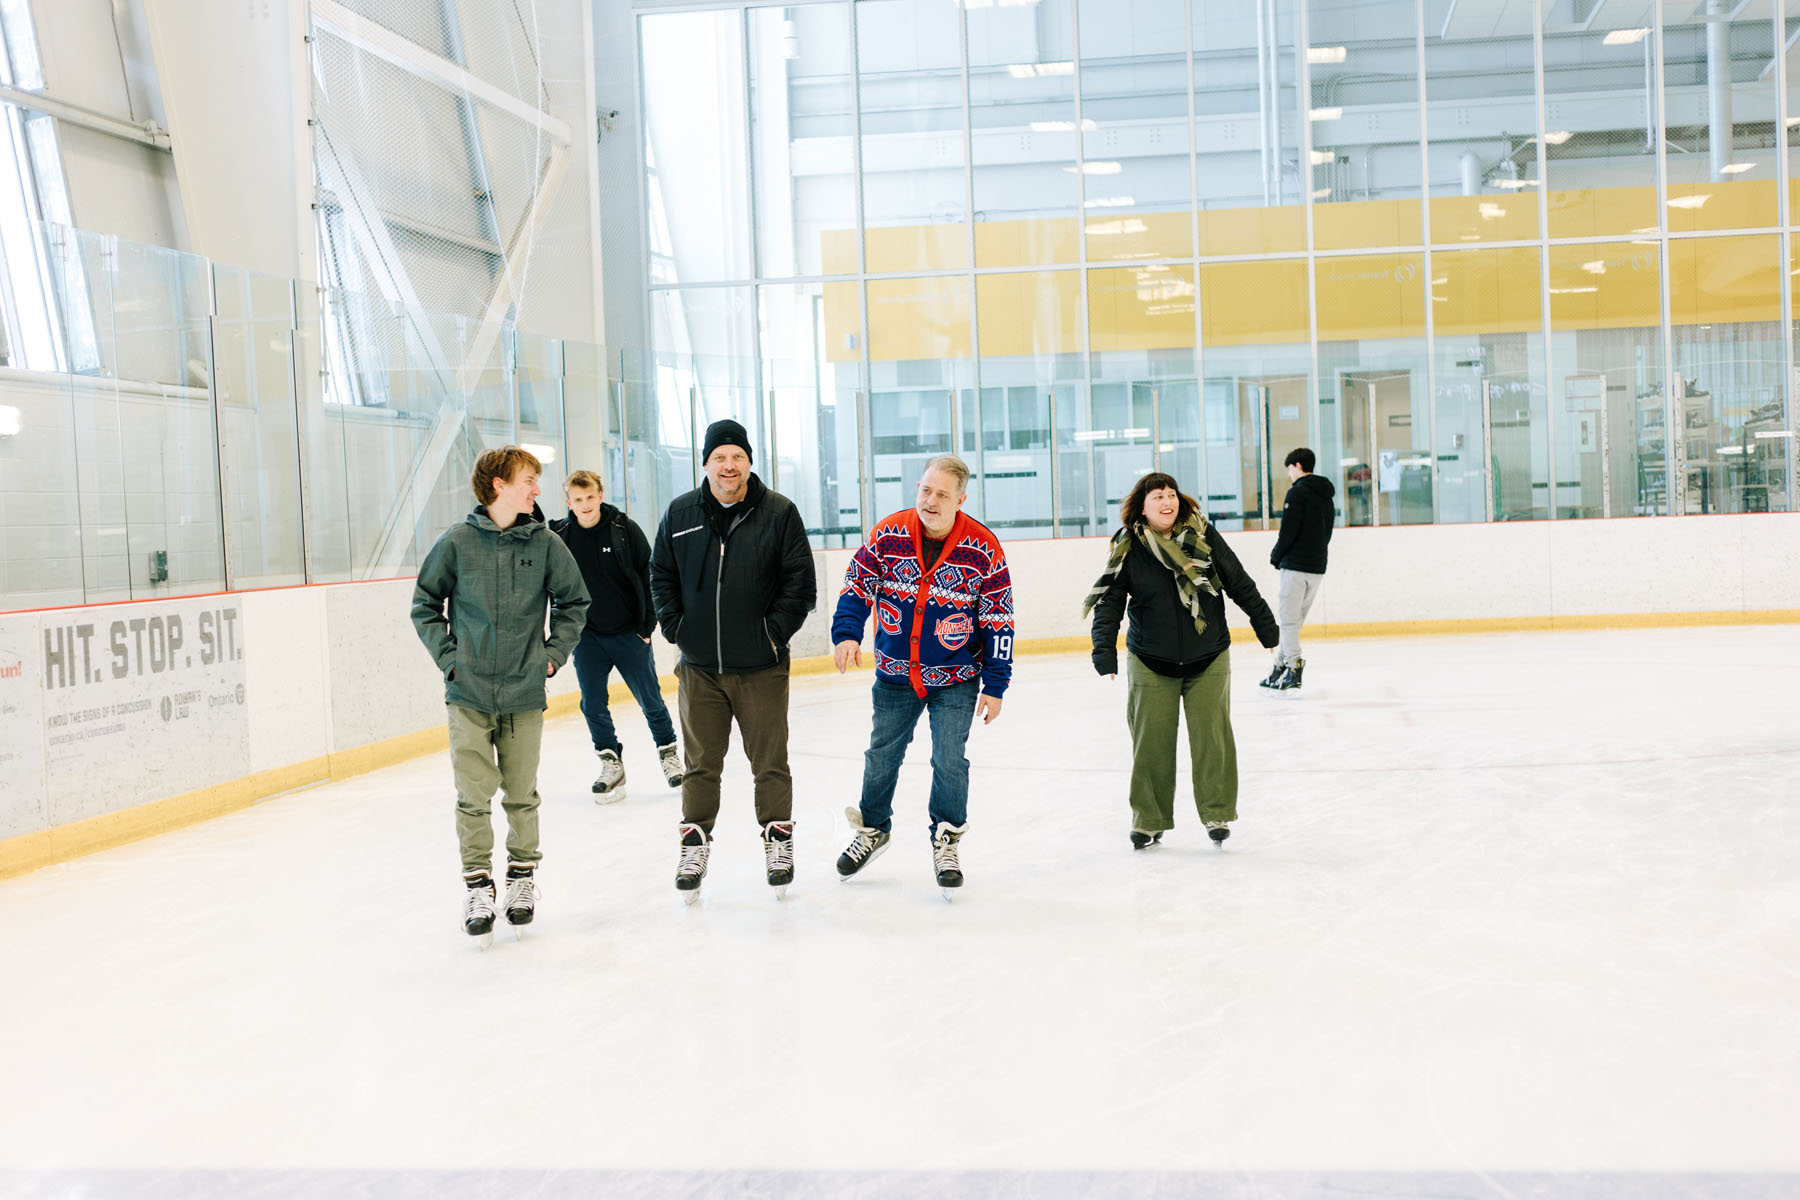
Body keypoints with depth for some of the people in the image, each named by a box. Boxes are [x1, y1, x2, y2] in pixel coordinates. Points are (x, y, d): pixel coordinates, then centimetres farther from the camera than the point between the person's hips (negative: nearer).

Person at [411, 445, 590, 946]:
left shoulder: (545, 543, 1)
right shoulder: (457, 542, -3)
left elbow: (574, 602, 13)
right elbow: (425, 604, 7)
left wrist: (553, 654, 4)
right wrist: (448, 656, -1)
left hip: (524, 694, 1)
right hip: (468, 695, -1)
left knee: (521, 795, 8)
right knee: (473, 795, -2)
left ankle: (523, 877, 25)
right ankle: (478, 886, 10)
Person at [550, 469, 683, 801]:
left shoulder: (626, 529, -8)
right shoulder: (559, 536, -4)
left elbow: (648, 577, -3)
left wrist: (647, 624, -4)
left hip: (629, 633, -2)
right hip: (587, 636, 2)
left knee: (650, 699, 3)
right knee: (592, 703, 0)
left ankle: (668, 753, 22)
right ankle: (611, 764, 14)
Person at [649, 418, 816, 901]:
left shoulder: (779, 512, -3)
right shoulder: (680, 513, 4)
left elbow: (801, 584, -3)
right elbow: (661, 575, 13)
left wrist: (774, 631, -9)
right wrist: (675, 626, 1)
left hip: (762, 666, -2)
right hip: (699, 667, 2)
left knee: (770, 761, 6)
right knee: (701, 763, 7)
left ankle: (779, 840, 22)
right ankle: (694, 843, 20)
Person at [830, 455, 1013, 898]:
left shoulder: (983, 550, -15)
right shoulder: (887, 535, -11)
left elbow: (998, 623, -9)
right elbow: (857, 587, 0)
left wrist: (995, 686, -9)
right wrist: (846, 634, -16)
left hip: (956, 680, -2)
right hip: (895, 675, 2)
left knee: (949, 761, -6)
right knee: (881, 755, 13)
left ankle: (946, 841, 14)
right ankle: (873, 829, 35)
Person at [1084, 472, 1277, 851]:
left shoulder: (1203, 534, -4)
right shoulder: (1128, 547, -6)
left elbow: (1239, 583, 4)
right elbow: (1109, 600, -6)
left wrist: (1265, 624, 10)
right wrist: (1104, 649, -17)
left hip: (1208, 661, 1)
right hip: (1151, 663, 0)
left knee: (1211, 736, -1)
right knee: (1152, 742, 2)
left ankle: (1217, 815, 14)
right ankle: (1149, 820, 17)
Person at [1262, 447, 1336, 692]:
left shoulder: (1298, 492, -11)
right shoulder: (1326, 497, 16)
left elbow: (1289, 531, -16)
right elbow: (1327, 534, 18)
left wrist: (1275, 557, -1)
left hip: (1296, 564, -8)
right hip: (1318, 566, 8)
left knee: (1288, 618, -5)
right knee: (1295, 618, 14)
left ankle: (1293, 669, -11)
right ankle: (1282, 665, 19)